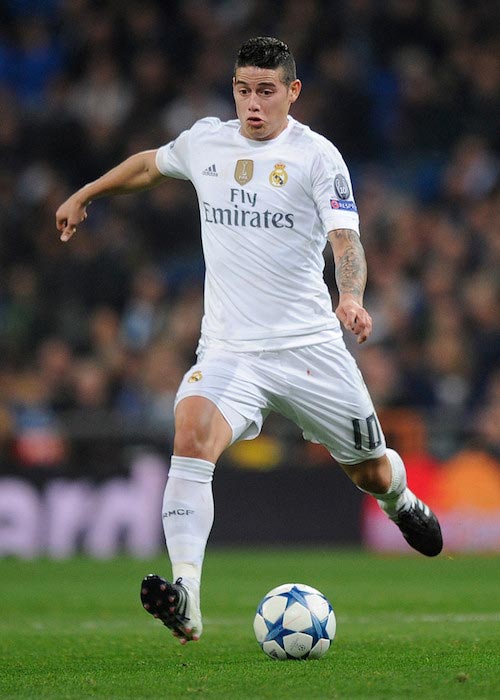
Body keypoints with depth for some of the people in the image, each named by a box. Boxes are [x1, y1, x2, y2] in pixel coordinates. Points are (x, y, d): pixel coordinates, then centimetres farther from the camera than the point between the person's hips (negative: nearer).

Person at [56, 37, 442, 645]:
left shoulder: (317, 155, -5)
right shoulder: (203, 142, 6)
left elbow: (345, 239, -14)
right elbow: (149, 164, 29)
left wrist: (352, 297, -33)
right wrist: (83, 195, 34)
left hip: (311, 345, -1)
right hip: (229, 348, 1)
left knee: (371, 470, 12)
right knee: (192, 433, -29)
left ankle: (401, 502, 53)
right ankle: (185, 596, -39)